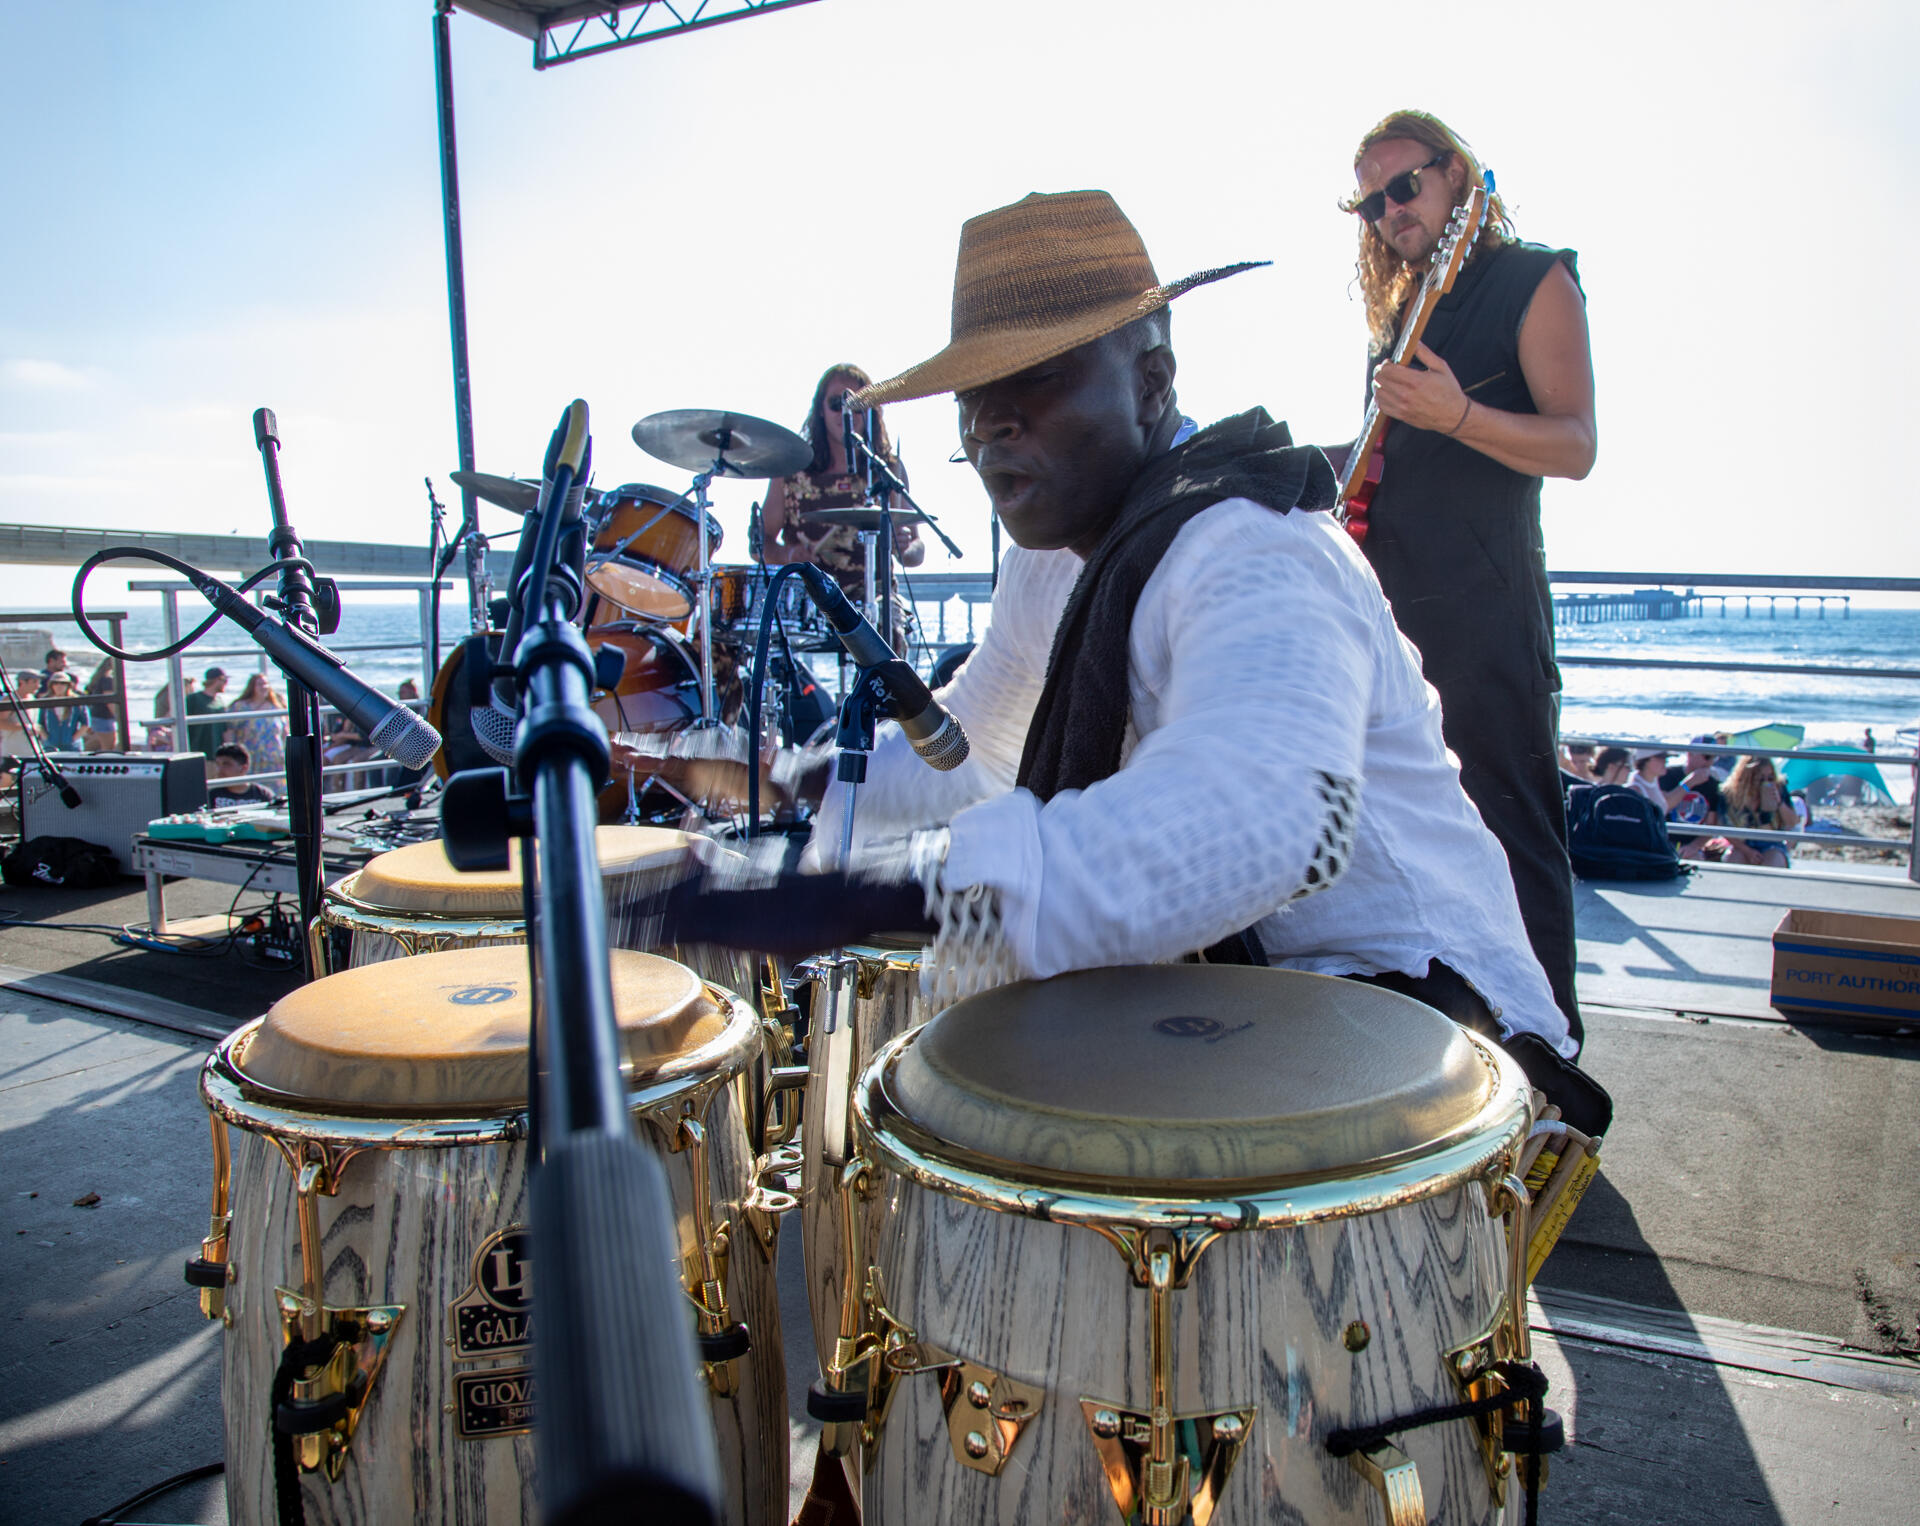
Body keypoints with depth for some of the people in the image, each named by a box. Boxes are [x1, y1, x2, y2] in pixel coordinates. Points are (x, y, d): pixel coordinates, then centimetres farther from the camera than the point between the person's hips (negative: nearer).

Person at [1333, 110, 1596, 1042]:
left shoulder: (1534, 281, 0)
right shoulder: (1398, 312, 20)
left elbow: (1576, 447, -10)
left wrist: (1457, 415, -25)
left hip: (1485, 603, -7)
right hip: (1389, 605, 7)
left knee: (1512, 831, -7)